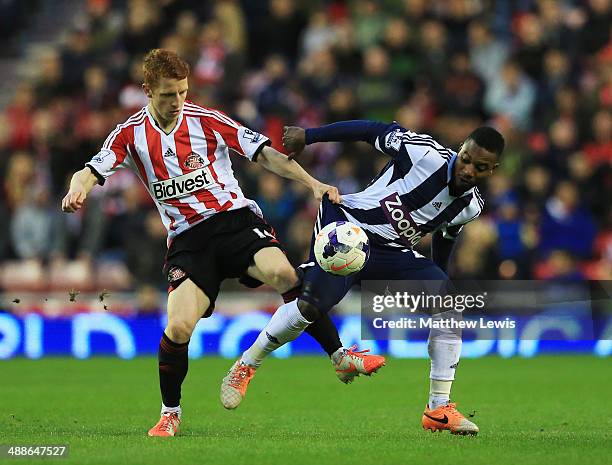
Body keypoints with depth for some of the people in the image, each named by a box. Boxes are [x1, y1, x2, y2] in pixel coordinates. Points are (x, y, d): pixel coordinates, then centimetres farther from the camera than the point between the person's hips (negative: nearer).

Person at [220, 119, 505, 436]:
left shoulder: (470, 207, 2)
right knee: (311, 304, -27)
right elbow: (375, 130, -9)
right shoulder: (426, 154, -18)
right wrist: (307, 136, -9)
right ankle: (245, 368, -6)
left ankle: (438, 409, -4)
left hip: (393, 254, 6)